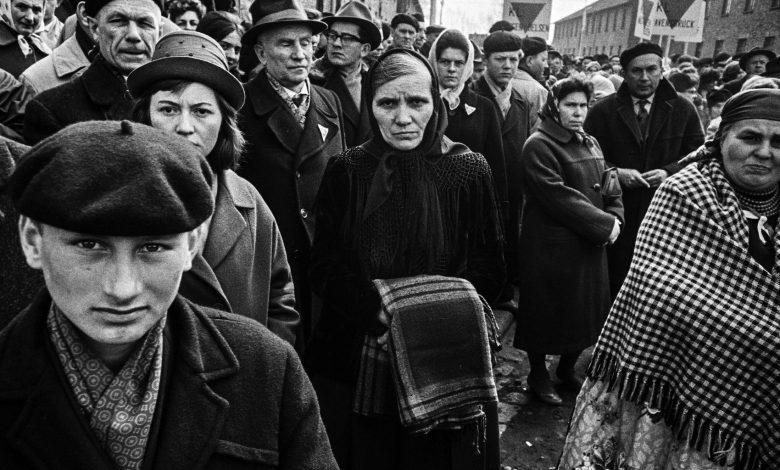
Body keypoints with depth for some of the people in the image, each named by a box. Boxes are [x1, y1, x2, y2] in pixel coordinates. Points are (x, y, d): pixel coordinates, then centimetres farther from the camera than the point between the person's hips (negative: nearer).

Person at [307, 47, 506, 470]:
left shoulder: (469, 170, -4)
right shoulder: (346, 171, -2)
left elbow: (490, 271, 0)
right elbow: (324, 269, -2)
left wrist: (431, 313, -16)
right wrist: (379, 312, -18)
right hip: (356, 359, 1)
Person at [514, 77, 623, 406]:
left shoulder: (590, 144, 13)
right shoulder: (539, 146, -14)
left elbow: (609, 187, 12)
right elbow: (559, 197, -21)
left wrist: (614, 218, -8)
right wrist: (604, 225, -18)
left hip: (590, 246, 8)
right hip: (550, 247, -7)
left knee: (586, 312, 15)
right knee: (547, 313, 5)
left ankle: (567, 368, 35)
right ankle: (538, 375, 24)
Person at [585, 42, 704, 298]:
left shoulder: (683, 109, 5)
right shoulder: (603, 110, 0)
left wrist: (669, 172, -10)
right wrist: (616, 172, -14)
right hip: (616, 212, -1)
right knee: (615, 279, 6)